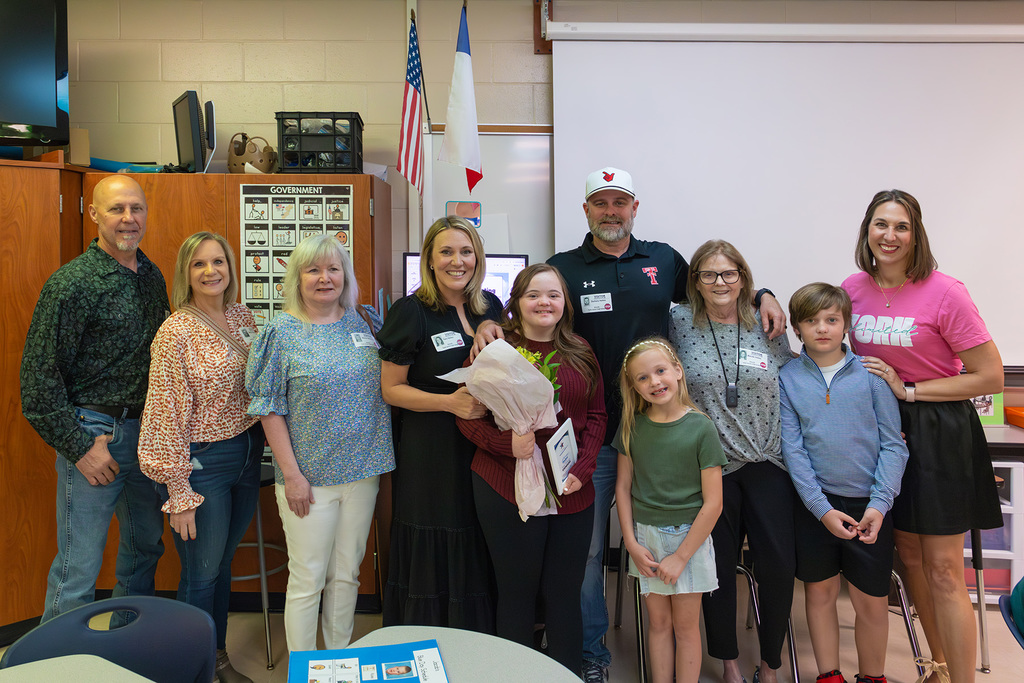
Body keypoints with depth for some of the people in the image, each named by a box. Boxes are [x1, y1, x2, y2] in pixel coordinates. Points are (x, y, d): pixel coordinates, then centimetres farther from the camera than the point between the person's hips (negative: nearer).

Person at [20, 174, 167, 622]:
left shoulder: (151, 276, 9)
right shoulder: (71, 283, -13)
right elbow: (39, 378, -14)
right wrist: (79, 446, -16)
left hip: (148, 431, 7)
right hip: (95, 433, -7)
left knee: (146, 546, 19)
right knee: (79, 568, 0)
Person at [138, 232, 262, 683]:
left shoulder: (242, 316, 3)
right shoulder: (176, 332, -17)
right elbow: (169, 418, -16)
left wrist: (259, 445, 12)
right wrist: (180, 494, -15)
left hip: (248, 455, 6)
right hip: (202, 462, -6)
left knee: (222, 564, 20)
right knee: (201, 574, 7)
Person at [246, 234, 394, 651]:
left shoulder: (366, 322, 4)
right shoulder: (282, 332, -6)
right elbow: (270, 410, -8)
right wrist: (291, 474, -12)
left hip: (362, 471, 4)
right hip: (309, 476, -3)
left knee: (347, 574, 15)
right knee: (307, 580, 5)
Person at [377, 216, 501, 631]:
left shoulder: (491, 307, 8)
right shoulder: (412, 312, -7)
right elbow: (391, 389, -7)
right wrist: (450, 402, -19)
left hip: (484, 449, 5)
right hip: (430, 454, -4)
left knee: (477, 559, 11)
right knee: (431, 554, 4)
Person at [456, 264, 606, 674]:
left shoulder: (580, 354, 8)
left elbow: (597, 416, 9)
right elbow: (467, 416, -4)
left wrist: (582, 468, -4)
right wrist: (507, 443, -20)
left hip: (573, 493, 3)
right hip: (507, 490, -3)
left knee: (564, 594, 13)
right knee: (517, 592, 10)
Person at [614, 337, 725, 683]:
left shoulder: (700, 428, -12)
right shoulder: (632, 426, -2)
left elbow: (713, 503, -12)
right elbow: (623, 487, 4)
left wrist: (681, 556, -12)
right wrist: (631, 543, -3)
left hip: (689, 537, -3)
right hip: (645, 536, 3)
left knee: (686, 627, 9)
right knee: (658, 623, 14)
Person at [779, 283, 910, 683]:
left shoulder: (870, 373, -2)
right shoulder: (787, 378, -1)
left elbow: (893, 444, -2)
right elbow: (792, 449, -4)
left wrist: (879, 504, -11)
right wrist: (822, 509, -11)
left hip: (870, 505, 0)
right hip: (815, 504, 1)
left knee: (871, 601, 7)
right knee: (820, 591, 13)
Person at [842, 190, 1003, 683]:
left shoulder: (944, 293, -15)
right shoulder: (854, 289, 1)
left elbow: (990, 377, -13)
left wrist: (909, 390, -16)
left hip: (938, 432, -5)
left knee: (943, 571, -1)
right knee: (909, 555, 16)